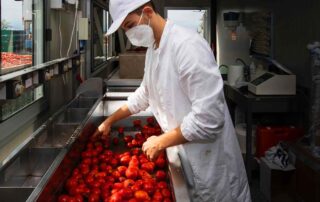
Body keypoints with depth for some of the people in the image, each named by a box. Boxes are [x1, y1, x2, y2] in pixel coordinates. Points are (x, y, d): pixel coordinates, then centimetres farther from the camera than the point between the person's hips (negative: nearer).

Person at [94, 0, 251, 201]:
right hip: (183, 155, 8)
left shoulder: (187, 45, -25)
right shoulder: (153, 49, 5)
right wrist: (110, 121, 21)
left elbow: (209, 118, -30)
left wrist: (160, 142, -19)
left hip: (210, 163, -8)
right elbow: (144, 94, 23)